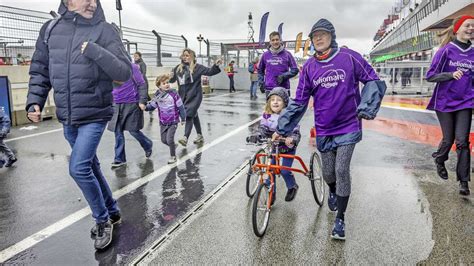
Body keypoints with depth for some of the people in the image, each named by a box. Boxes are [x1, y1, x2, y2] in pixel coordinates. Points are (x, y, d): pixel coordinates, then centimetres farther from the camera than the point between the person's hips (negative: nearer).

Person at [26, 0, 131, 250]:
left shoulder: (105, 31, -7)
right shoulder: (50, 29, 4)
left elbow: (125, 73, -14)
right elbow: (39, 71, 10)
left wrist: (96, 51, -25)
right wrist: (34, 101, -3)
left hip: (94, 115, -5)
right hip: (67, 118, 5)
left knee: (79, 167, -13)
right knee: (90, 166, 14)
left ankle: (102, 219, 9)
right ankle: (112, 212, 34)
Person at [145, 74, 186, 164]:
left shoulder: (173, 94, -13)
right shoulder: (157, 96, -2)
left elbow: (180, 107, -5)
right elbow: (152, 106, 9)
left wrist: (183, 118, 1)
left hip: (173, 122, -5)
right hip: (163, 122, 5)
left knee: (169, 139, -11)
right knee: (164, 140, 11)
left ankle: (173, 156, 10)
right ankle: (173, 146, 42)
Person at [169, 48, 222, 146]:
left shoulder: (197, 67, -3)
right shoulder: (178, 68, 8)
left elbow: (209, 72, -8)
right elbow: (172, 80, 16)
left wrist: (216, 65, -25)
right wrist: (171, 77, -7)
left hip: (194, 96, -5)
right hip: (183, 96, 5)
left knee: (189, 116, -14)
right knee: (194, 116, 16)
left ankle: (185, 138, -20)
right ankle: (200, 136, 29)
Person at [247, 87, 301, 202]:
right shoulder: (266, 115, -9)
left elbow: (295, 132, -24)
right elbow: (263, 129, -13)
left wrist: (292, 140, -46)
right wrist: (256, 136, -35)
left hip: (288, 147, -3)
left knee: (285, 171, -5)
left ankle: (292, 187, 27)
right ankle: (271, 193, 18)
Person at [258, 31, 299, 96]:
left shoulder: (287, 54, 2)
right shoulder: (265, 55, 8)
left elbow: (295, 70, 2)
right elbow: (260, 70, 20)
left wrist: (284, 76, -12)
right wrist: (261, 82, 9)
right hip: (269, 89, 2)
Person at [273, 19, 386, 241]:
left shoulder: (349, 58, -7)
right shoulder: (309, 67, 0)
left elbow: (373, 81, 0)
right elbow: (299, 102, 2)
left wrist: (366, 108, -15)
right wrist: (282, 128, -1)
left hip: (348, 126, -2)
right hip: (324, 130, 3)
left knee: (342, 170, -10)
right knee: (328, 172, 10)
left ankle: (340, 220, 8)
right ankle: (333, 191, 48)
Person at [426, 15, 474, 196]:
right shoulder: (446, 50, -6)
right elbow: (430, 76, -8)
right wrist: (451, 74, -23)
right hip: (445, 102, -2)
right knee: (448, 139, 5)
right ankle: (439, 160, 38)